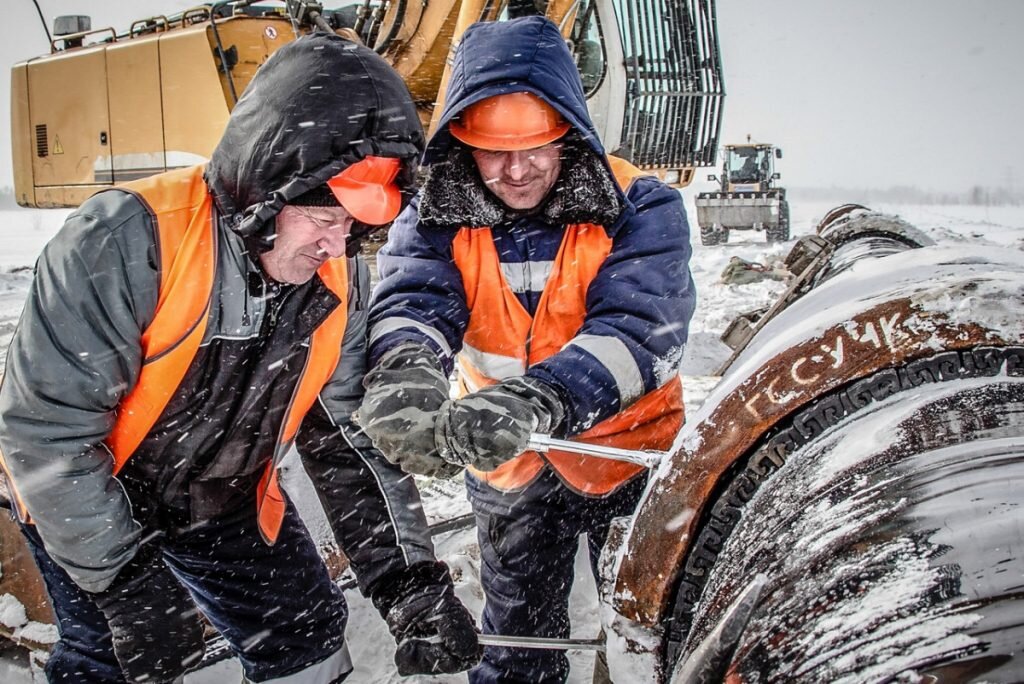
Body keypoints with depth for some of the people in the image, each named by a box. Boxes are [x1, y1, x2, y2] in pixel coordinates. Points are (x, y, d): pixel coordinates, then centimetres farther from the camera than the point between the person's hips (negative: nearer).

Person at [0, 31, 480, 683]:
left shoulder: (341, 282, -15)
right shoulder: (126, 240, -32)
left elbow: (351, 438, -12)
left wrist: (410, 581, -18)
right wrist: (129, 580, -25)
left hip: (230, 501, 5)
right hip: (86, 506, -4)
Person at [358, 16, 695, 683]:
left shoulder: (641, 208, -20)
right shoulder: (438, 218, -12)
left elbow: (639, 327, -34)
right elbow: (411, 301, -29)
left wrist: (537, 399, -52)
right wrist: (402, 373, -54)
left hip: (625, 452, -2)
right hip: (506, 469, 2)